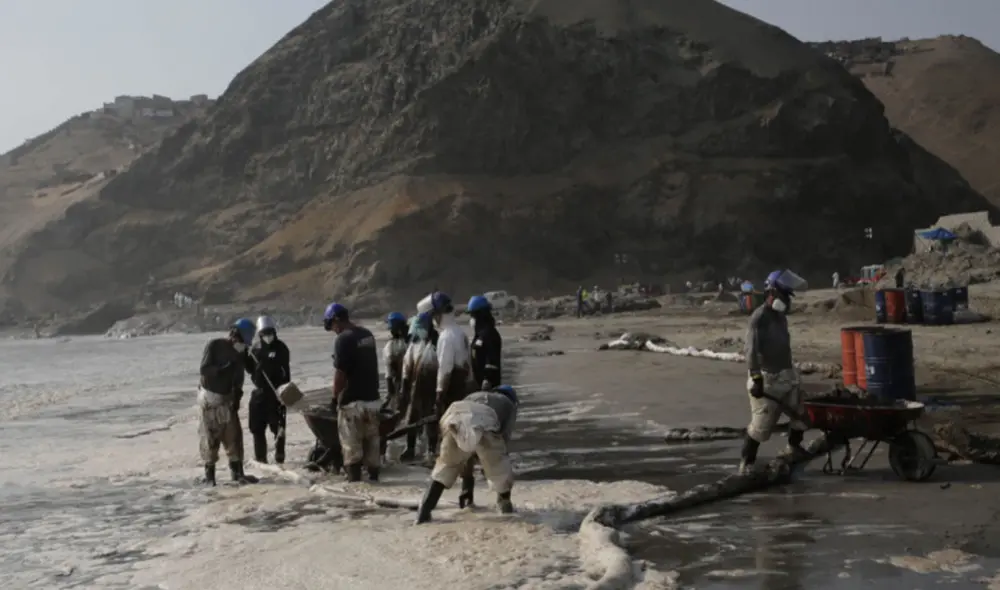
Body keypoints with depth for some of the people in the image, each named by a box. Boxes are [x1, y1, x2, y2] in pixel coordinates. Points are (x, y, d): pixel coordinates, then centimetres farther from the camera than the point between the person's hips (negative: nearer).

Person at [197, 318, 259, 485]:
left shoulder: (240, 352, 2)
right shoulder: (214, 345, -14)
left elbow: (239, 378, 6)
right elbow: (204, 369, -21)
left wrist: (237, 398, -5)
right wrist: (225, 368, -30)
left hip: (227, 398, 5)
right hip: (209, 397, -5)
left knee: (234, 435, 1)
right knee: (209, 437, 0)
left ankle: (237, 472, 7)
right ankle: (209, 473, 9)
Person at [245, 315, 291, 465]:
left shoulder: (280, 348, -5)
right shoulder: (255, 349, 8)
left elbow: (286, 372, -8)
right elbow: (250, 369, 10)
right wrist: (244, 356, -5)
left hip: (276, 392, -5)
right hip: (259, 392, 5)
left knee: (278, 426, 0)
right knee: (257, 427, 9)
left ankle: (279, 457, 10)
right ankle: (260, 458, 21)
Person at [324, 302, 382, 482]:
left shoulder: (343, 339, -15)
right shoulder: (368, 335, 10)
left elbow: (340, 373, -16)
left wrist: (335, 397, -5)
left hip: (352, 401, -7)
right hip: (372, 398, 7)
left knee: (351, 445, 0)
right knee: (372, 443, 12)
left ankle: (354, 480, 0)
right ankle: (374, 478, 17)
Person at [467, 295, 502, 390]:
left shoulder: (490, 334, -17)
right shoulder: (480, 333, 15)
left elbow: (492, 361, -24)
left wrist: (487, 381, -26)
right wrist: (475, 379, 23)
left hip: (487, 382, -10)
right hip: (479, 380, 10)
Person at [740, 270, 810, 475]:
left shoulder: (781, 317, 13)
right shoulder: (759, 317, -15)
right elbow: (752, 349, -21)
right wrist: (756, 377, -27)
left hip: (786, 376, 9)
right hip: (766, 379, -9)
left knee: (802, 412, 11)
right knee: (761, 425, -8)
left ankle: (794, 447, 33)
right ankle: (746, 464, 1)